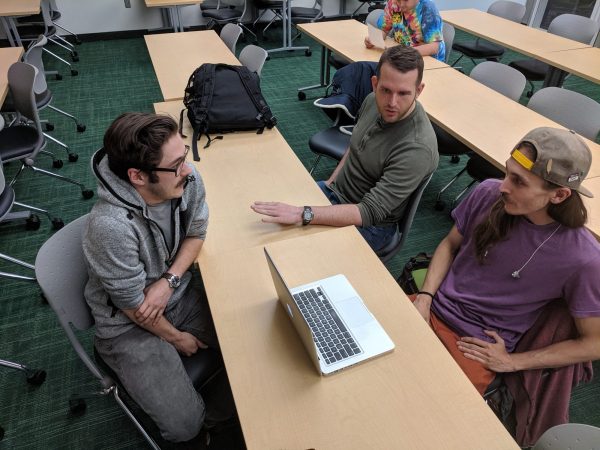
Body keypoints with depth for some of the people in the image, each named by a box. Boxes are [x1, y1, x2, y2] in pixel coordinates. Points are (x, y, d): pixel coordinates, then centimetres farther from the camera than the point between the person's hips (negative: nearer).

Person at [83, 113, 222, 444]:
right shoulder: (111, 227, -36)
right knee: (185, 425, -8)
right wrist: (177, 338, -6)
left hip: (180, 293, 5)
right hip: (129, 325, -5)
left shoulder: (189, 180, -19)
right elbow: (134, 306, -21)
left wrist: (169, 280, -16)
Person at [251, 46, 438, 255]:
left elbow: (370, 213, -32)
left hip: (369, 225, -6)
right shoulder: (373, 100, -9)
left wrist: (303, 214, -40)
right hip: (335, 190, 7)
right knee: (266, 212, 8)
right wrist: (330, 184, 5)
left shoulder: (417, 148, -31)